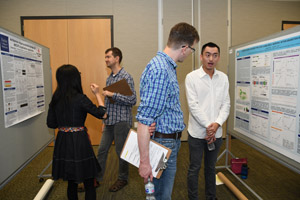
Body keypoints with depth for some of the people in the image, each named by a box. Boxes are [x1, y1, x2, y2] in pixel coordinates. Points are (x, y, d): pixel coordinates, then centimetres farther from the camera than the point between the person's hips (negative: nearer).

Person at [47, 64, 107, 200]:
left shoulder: (55, 99, 2)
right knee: (88, 183, 8)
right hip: (79, 142, -6)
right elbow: (102, 114, -11)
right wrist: (97, 94, -1)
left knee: (71, 181, 22)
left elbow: (51, 123, 8)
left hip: (62, 142, 7)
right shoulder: (80, 98, -16)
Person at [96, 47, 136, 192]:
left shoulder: (126, 77, -11)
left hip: (121, 121, -7)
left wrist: (113, 94, -21)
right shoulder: (109, 78, 14)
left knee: (121, 152, 6)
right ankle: (96, 178, 26)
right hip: (109, 121, 7)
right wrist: (104, 121, 20)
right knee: (102, 150, 11)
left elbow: (132, 100, -18)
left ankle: (123, 179, 26)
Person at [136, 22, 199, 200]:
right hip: (163, 145, -10)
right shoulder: (160, 70, -23)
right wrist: (144, 161, -24)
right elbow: (144, 120, -27)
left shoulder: (168, 66, 10)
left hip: (172, 142, 10)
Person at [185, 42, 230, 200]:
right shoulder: (191, 77, -8)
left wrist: (217, 124, -12)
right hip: (197, 132, -4)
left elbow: (226, 104, 2)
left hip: (216, 132, 4)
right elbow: (193, 105, -13)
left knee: (211, 167, 20)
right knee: (194, 169, 8)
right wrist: (208, 126, -16)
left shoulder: (223, 78, 5)